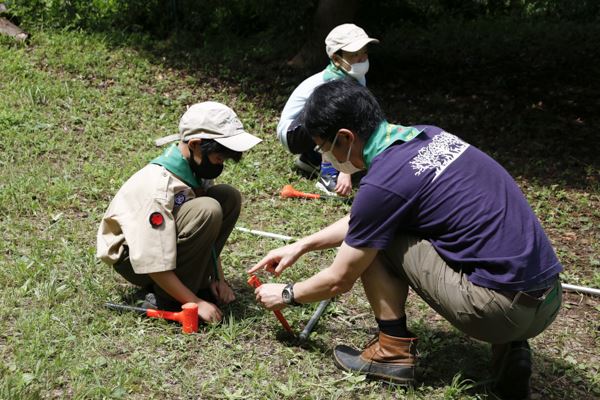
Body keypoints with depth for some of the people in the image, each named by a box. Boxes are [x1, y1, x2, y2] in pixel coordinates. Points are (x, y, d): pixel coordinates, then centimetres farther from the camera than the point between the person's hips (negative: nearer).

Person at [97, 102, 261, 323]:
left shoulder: (196, 167, -7)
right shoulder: (159, 186, -32)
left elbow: (208, 232, 5)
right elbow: (153, 263, -31)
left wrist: (218, 278, -1)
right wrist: (196, 303, -26)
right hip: (130, 256, -8)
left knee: (229, 197, -7)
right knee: (206, 210, -32)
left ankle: (198, 281, -3)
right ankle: (167, 301, -18)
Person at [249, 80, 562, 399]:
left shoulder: (383, 183, -15)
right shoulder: (427, 135, 10)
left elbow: (339, 280, 0)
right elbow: (360, 220, 26)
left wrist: (286, 295, 18)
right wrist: (302, 245, 30)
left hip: (503, 307, -8)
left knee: (373, 244, 1)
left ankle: (394, 352, 12)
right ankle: (509, 346, 16)